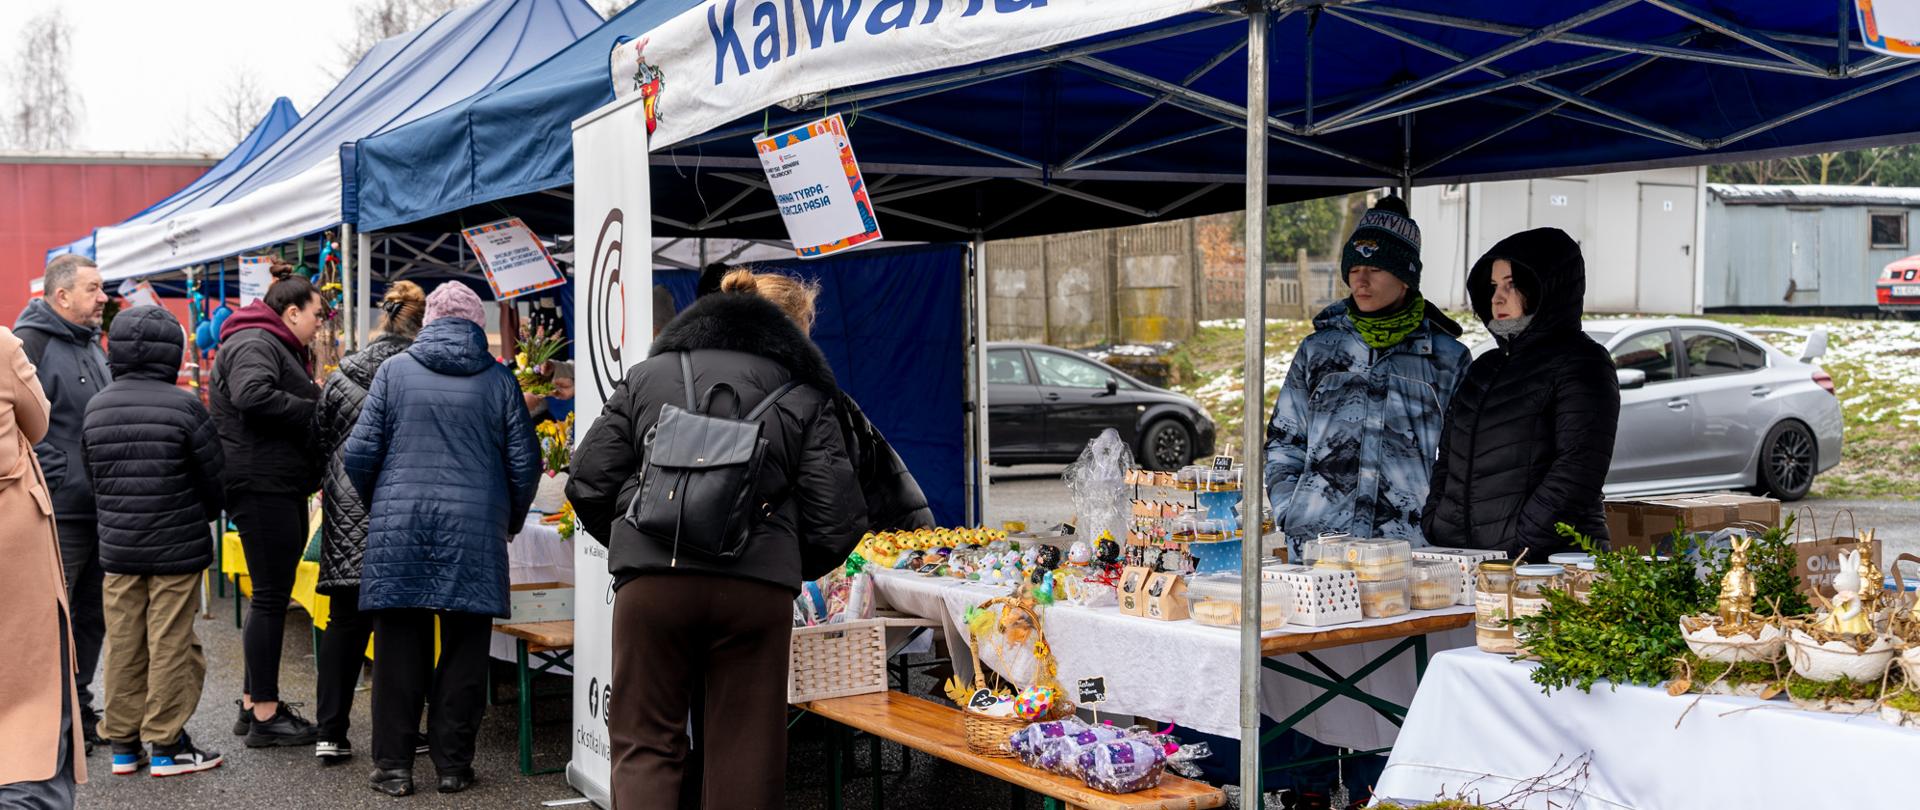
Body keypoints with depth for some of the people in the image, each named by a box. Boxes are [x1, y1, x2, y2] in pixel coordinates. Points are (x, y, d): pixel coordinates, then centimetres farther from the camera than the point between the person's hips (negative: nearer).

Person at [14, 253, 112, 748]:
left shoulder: (90, 344, 16)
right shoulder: (30, 343, -12)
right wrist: (52, 479, -20)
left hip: (97, 509, 9)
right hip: (57, 514, -9)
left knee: (90, 616, 16)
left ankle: (79, 710, 27)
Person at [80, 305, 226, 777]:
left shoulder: (96, 408, 3)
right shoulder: (184, 406, -13)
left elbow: (92, 477, 10)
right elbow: (214, 475, -7)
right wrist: (205, 516, 12)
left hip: (117, 546, 5)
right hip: (177, 547, -5)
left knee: (124, 644, 11)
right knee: (170, 645, 1)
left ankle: (123, 743, 19)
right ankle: (166, 744, 7)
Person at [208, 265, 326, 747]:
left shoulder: (280, 347, 22)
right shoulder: (254, 343, -12)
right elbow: (252, 394, -31)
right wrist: (314, 411, -22)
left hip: (280, 487, 11)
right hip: (261, 485, -11)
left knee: (272, 595, 16)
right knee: (271, 597, -6)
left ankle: (254, 703, 25)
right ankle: (264, 717, 0)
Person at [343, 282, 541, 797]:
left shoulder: (394, 371, 3)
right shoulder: (499, 379, 3)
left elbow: (360, 452, 1)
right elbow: (525, 461, 4)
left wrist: (377, 504, 20)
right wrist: (512, 521, 20)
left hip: (399, 528, 0)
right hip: (474, 533, 0)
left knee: (399, 648, 7)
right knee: (464, 651, 7)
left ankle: (393, 765, 11)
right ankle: (453, 764, 12)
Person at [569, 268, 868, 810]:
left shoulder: (649, 374, 16)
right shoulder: (805, 393, 11)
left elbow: (590, 483, 10)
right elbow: (836, 518, 4)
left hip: (651, 580, 1)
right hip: (758, 588, -1)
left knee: (645, 745, 11)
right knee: (744, 758, 10)